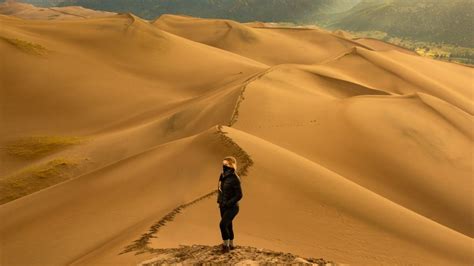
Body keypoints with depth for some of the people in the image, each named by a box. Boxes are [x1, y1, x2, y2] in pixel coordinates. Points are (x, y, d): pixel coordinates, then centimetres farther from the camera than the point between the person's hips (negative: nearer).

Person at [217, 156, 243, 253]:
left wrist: (228, 203, -19)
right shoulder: (223, 176, 3)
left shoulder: (234, 179, -19)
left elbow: (239, 195, -19)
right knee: (228, 225, 16)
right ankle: (231, 245, 32)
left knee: (223, 224, -16)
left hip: (232, 207, -7)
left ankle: (226, 245, 2)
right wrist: (220, 201, 7)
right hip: (223, 206, 7)